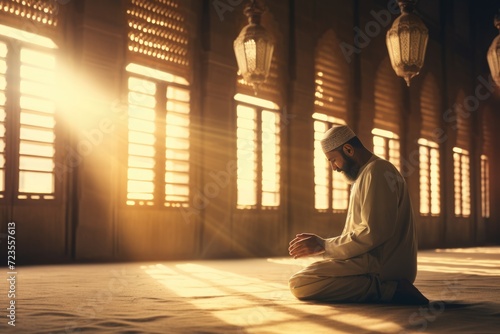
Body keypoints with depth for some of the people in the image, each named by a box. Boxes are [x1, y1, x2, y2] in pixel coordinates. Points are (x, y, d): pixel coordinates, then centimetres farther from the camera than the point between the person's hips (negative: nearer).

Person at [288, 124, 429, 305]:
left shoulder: (376, 171, -12)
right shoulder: (365, 173, 22)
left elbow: (374, 234, -21)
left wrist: (323, 245, -13)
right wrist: (320, 243, 7)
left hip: (383, 263, -11)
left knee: (299, 284, -21)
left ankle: (388, 289, -18)